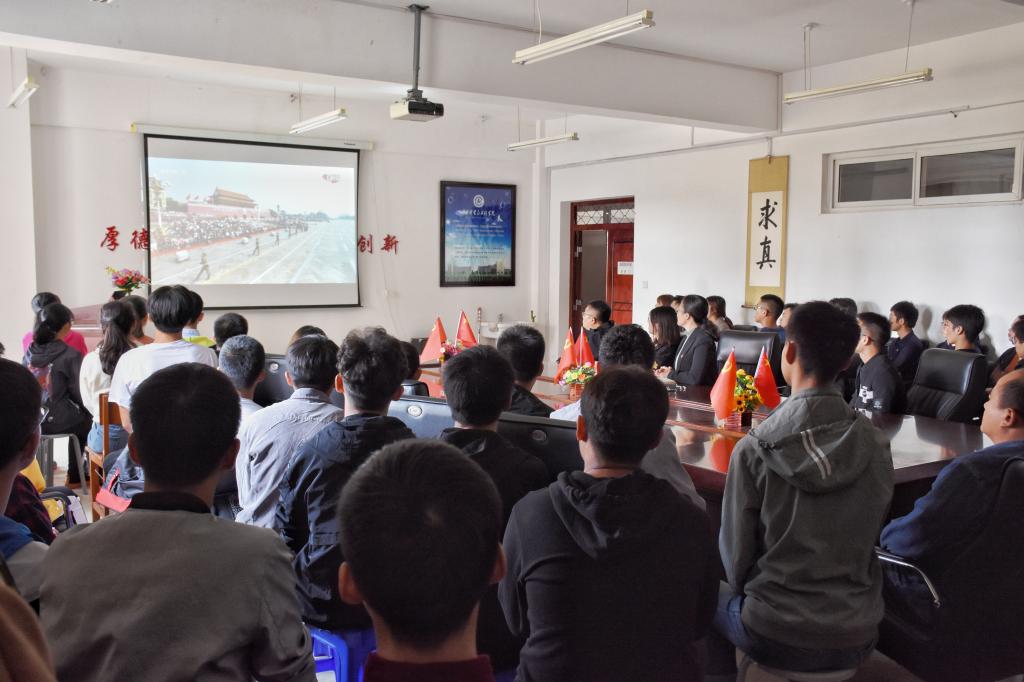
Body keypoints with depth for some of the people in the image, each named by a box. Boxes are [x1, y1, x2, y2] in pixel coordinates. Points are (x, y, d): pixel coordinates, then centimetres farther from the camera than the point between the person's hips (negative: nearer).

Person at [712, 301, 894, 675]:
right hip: (856, 638, 3)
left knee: (714, 597, 27)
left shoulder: (755, 448, -18)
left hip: (775, 637, -3)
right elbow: (868, 541, 3)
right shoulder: (877, 448, -9)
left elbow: (735, 554, -10)